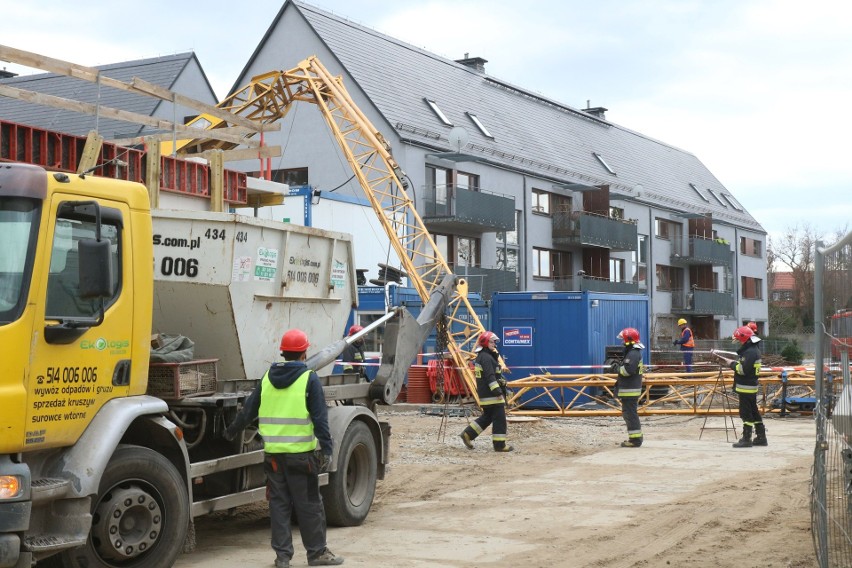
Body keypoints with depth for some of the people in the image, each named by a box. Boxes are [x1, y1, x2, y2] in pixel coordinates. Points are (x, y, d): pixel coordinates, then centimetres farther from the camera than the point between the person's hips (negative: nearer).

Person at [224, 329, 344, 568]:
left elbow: (249, 409, 17)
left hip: (273, 453, 5)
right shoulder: (309, 379, -6)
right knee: (309, 504, 5)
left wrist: (232, 431, 32)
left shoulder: (267, 378, 9)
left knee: (279, 503, 10)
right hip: (301, 453, -4)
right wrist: (327, 448, -9)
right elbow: (319, 417, -11)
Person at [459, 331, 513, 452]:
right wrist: (498, 392, -24)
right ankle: (499, 444, 0)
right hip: (491, 394, -11)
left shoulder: (481, 356, 17)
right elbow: (490, 377, -23)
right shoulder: (486, 358, -17)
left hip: (484, 394, 11)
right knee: (499, 418, -4)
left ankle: (467, 434, 15)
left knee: (487, 417, 18)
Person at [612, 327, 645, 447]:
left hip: (629, 390, -11)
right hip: (631, 389, 11)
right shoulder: (635, 352, 17)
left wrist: (617, 368, -11)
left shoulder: (633, 354, -18)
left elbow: (628, 370, -27)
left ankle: (635, 439, -6)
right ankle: (637, 436, 28)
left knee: (630, 413, -8)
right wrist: (618, 365, 10)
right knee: (631, 413, 19)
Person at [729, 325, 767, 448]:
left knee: (746, 413, -5)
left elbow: (743, 369, -25)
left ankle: (746, 439, -1)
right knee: (753, 412, 16)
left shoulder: (750, 352, -20)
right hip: (751, 386, 10)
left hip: (746, 387, -10)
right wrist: (735, 363, 5)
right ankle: (761, 437, 22)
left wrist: (733, 364, -12)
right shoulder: (752, 349, 14)